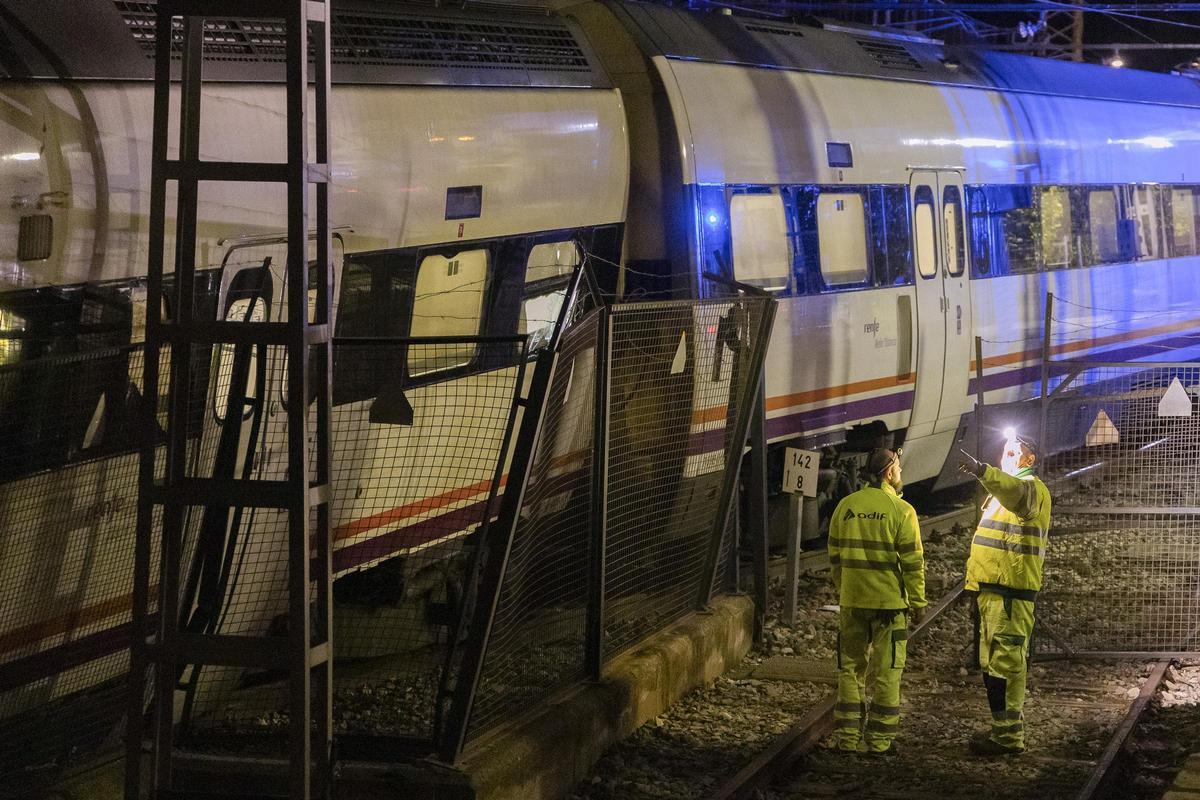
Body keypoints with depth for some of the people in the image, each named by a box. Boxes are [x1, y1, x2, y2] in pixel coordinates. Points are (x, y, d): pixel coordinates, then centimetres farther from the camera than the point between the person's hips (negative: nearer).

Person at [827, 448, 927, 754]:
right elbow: (913, 562, -10)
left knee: (850, 668, 11)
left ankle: (847, 737, 11)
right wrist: (918, 601, -2)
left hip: (852, 601, 4)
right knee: (887, 672, 5)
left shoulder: (846, 506, 3)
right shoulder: (901, 511, -10)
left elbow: (835, 556, 10)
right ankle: (879, 738, 6)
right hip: (890, 602, -4)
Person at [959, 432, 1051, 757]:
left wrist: (982, 471, -51)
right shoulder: (1006, 489, 25)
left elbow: (1017, 494, -35)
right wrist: (976, 579, 24)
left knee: (1005, 662, -12)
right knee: (993, 664, 15)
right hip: (992, 589, 11)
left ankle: (1008, 736, -13)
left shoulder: (1031, 487, -9)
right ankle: (1004, 728, 23)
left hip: (1010, 591, -11)